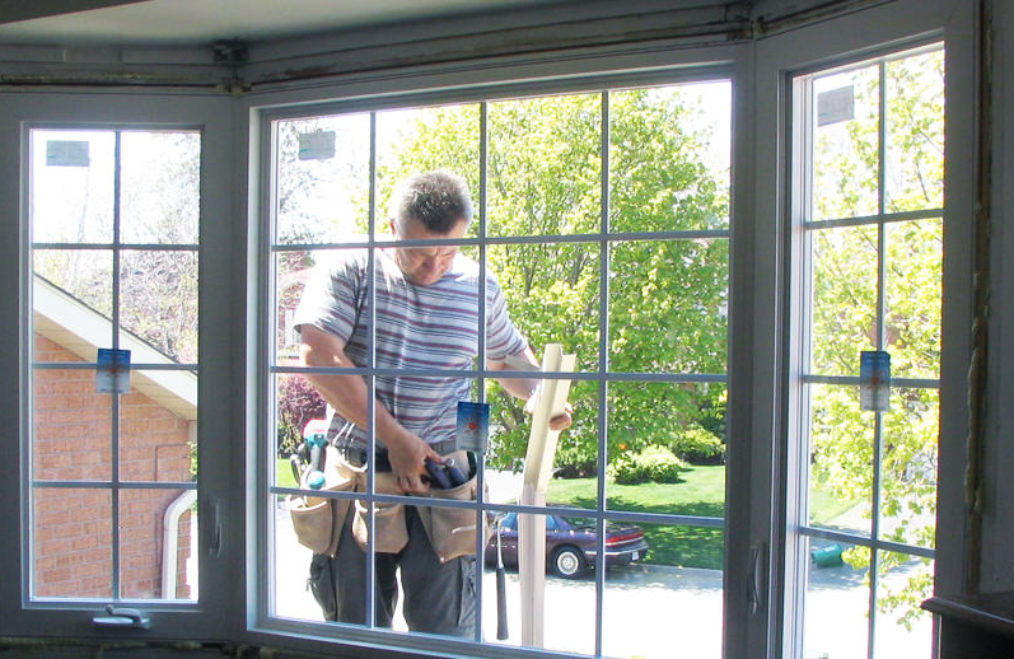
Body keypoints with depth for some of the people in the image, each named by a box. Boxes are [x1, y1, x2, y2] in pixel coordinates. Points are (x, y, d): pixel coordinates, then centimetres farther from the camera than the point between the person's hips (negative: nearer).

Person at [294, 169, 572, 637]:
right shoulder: (351, 270, -2)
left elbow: (508, 355, 25)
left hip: (439, 471, 1)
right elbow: (319, 357, -13)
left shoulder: (480, 288, 7)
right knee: (356, 626, 8)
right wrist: (396, 438, -14)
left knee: (443, 628, -2)